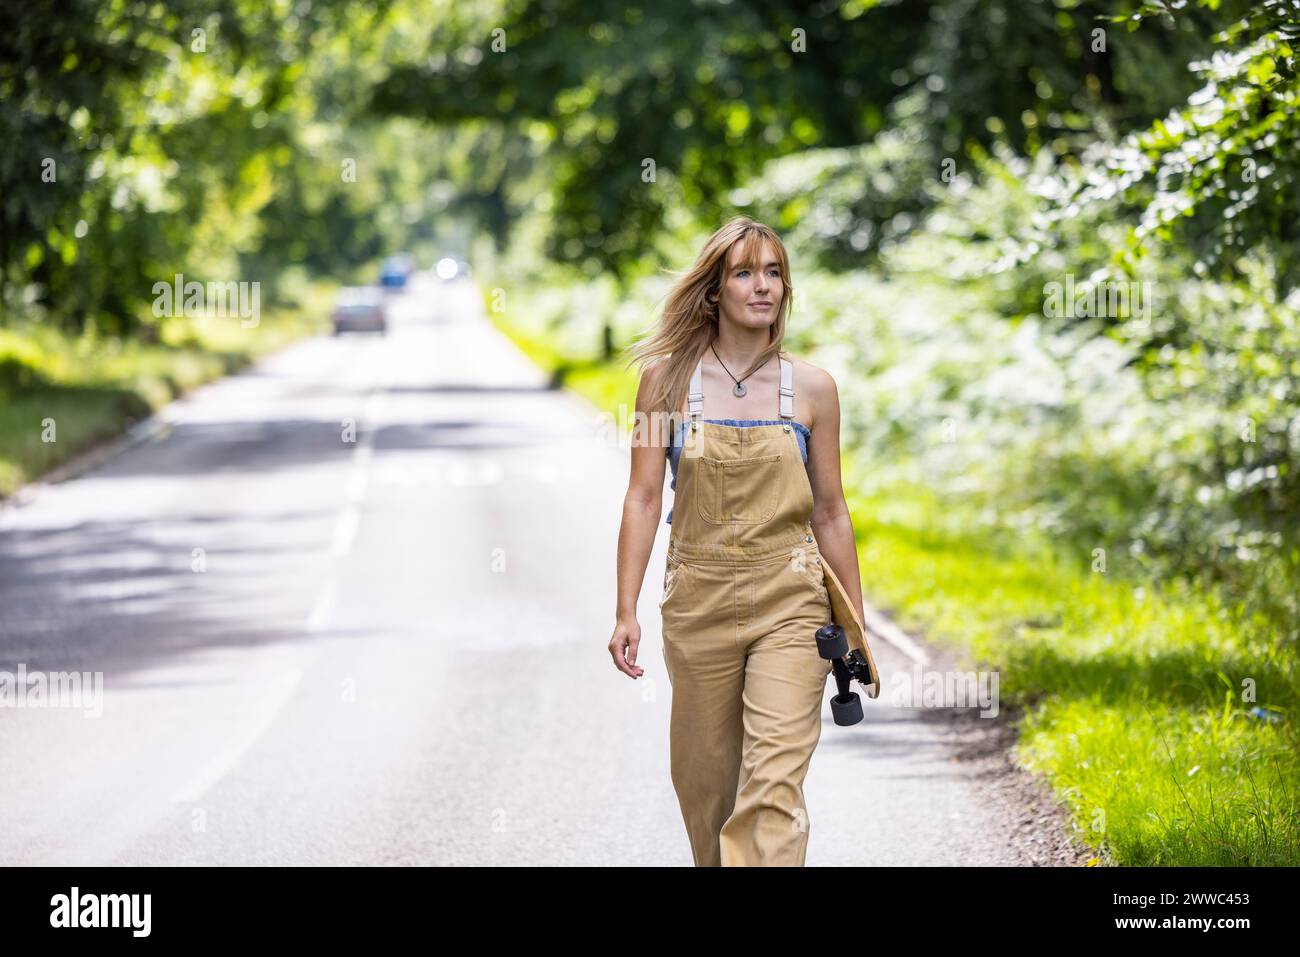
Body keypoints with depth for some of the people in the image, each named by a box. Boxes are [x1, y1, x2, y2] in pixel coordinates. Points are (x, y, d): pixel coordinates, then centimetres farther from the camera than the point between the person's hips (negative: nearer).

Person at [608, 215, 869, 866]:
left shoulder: (812, 388, 2)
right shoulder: (667, 377, 0)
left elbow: (829, 512, 8)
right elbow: (643, 498, 0)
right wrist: (625, 611, -5)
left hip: (788, 602, -1)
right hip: (698, 600, 1)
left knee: (776, 778, -13)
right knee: (704, 777, 11)